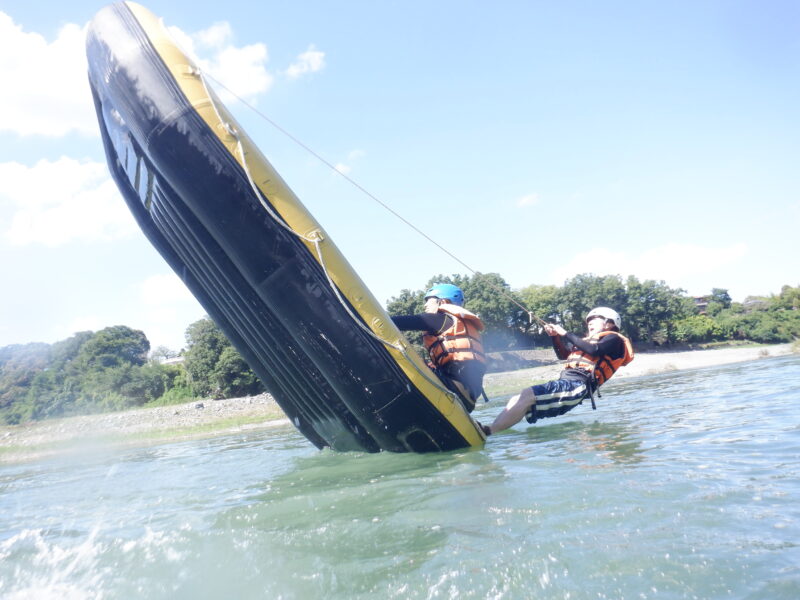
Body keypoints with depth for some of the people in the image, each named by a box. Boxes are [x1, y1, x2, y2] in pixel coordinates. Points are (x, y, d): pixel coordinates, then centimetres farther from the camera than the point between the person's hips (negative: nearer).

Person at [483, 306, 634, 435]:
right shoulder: (589, 340, 32)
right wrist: (554, 336, 20)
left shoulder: (613, 338, 9)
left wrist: (566, 334, -7)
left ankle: (488, 432, -35)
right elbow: (562, 354, 38)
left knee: (525, 396, -26)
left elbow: (594, 350, -13)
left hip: (578, 385, -9)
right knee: (518, 400, -6)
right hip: (565, 381, 9)